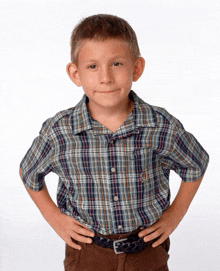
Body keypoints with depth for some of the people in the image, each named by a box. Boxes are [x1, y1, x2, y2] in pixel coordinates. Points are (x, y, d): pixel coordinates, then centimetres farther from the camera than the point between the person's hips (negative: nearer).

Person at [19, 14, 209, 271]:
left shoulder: (162, 127, -17)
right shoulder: (58, 132, -17)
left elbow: (196, 164, 3)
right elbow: (29, 172, 4)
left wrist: (175, 214, 2)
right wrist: (53, 217, 1)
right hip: (86, 249, 0)